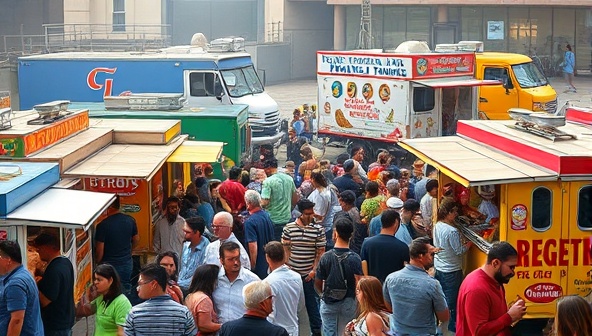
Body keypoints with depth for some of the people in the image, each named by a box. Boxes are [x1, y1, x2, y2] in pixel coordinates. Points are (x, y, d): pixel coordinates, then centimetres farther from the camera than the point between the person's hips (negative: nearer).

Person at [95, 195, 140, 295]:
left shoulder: (103, 225, -20)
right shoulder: (130, 220, -4)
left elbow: (99, 250, -16)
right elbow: (136, 240, 10)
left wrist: (97, 263, 3)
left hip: (110, 265, -5)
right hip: (127, 263, 5)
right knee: (126, 290, 17)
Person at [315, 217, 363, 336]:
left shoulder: (326, 257, -12)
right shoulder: (355, 259, -15)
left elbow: (317, 284, -5)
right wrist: (358, 302, 0)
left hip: (328, 303, 0)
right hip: (348, 303, 0)